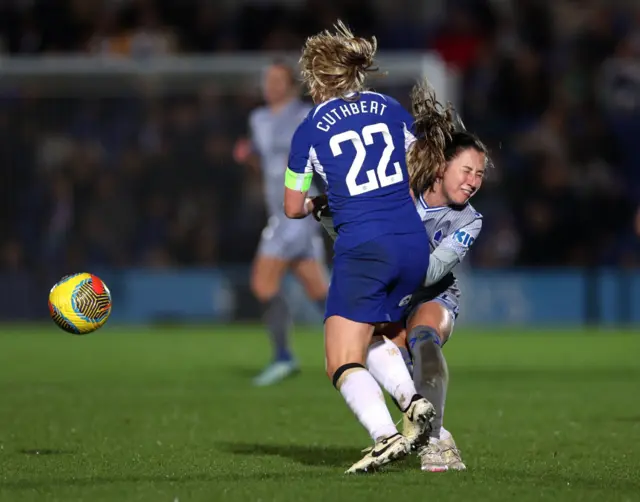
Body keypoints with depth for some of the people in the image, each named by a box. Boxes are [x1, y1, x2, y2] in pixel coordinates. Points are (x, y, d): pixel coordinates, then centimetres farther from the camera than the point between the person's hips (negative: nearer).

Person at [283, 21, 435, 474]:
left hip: (363, 250, -5)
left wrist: (314, 205, 33)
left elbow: (293, 208, 12)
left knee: (344, 363, -3)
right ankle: (413, 401, 1)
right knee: (374, 337, 25)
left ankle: (386, 436, -26)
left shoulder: (310, 131, 1)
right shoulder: (392, 108, 10)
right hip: (415, 245, 5)